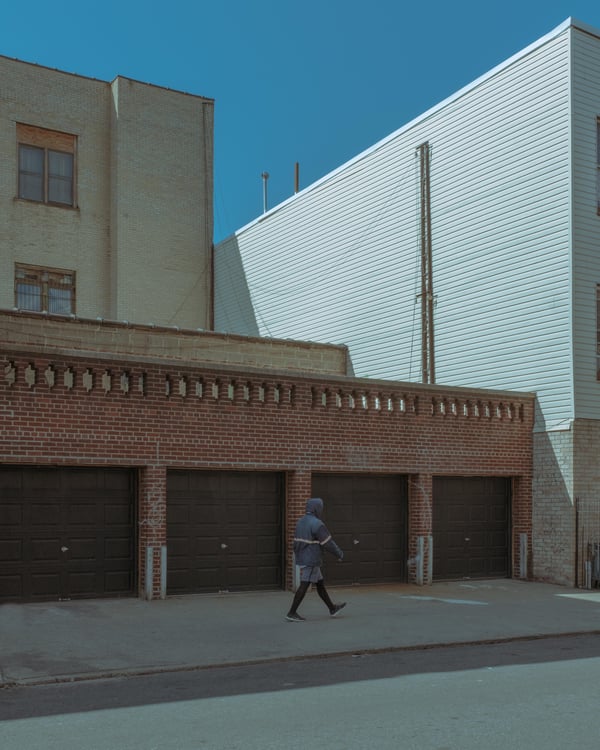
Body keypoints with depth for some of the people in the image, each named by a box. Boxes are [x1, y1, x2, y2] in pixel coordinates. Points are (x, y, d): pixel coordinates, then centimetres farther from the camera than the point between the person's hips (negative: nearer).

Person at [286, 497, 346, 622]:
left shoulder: (301, 522, 10)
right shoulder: (317, 524, -18)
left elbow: (297, 543, 15)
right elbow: (328, 543, -16)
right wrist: (340, 554, -3)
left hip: (303, 559, 9)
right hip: (311, 560, -9)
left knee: (320, 583, 15)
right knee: (304, 586, -5)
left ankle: (332, 608, 24)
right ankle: (292, 613, -4)